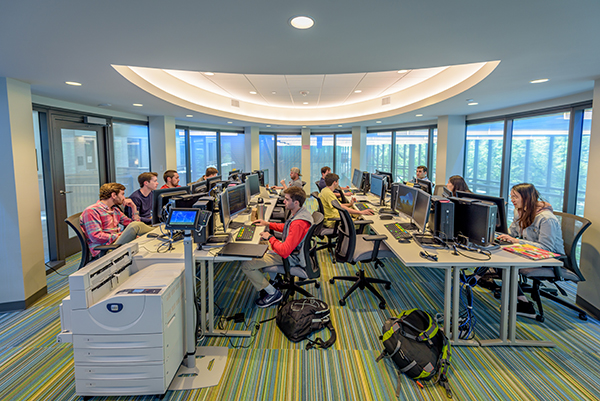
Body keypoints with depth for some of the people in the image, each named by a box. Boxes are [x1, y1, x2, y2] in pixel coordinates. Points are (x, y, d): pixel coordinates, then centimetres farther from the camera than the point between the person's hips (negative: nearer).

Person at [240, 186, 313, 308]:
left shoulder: (298, 224, -33)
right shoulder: (299, 212, -2)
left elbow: (285, 251, -33)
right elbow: (287, 227, 19)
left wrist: (270, 237, -19)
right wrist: (268, 224, 10)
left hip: (290, 257, -10)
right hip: (289, 249, 10)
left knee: (246, 265, -12)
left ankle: (273, 293, 0)